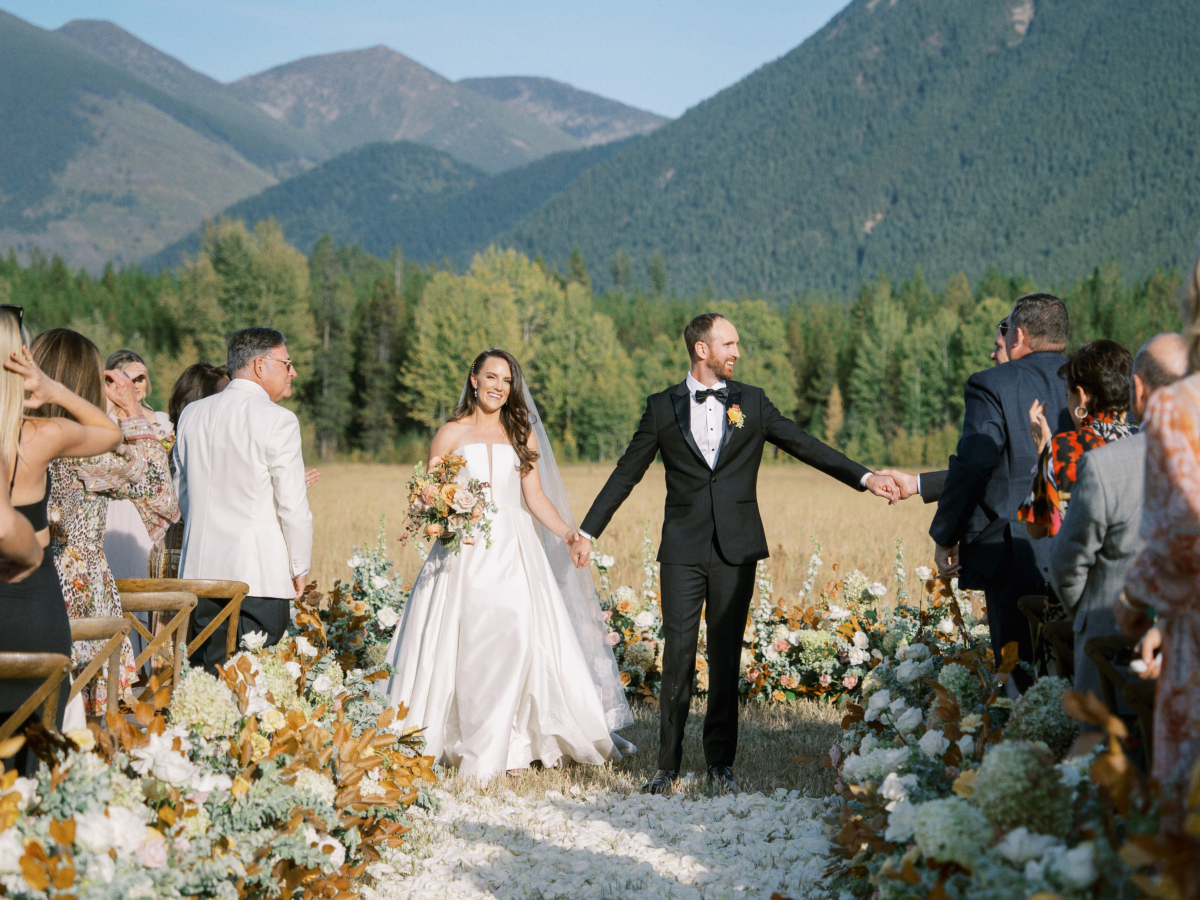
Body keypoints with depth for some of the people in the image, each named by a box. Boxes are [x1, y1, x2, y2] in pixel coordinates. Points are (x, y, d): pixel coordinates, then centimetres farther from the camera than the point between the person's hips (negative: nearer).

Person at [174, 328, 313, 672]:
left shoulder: (191, 414, 9)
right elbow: (292, 505, -11)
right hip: (261, 575, -6)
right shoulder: (278, 421, -11)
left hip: (201, 569, 6)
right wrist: (299, 568, 1)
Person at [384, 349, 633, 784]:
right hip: (465, 553, -1)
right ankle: (469, 748, 0)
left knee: (516, 642, -11)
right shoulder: (451, 434, 7)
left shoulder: (523, 434, 13)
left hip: (514, 552, 2)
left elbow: (535, 496, 11)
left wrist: (567, 532, -2)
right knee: (469, 647, -8)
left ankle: (513, 746, -3)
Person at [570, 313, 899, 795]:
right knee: (678, 655, -2)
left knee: (727, 656, 5)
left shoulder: (752, 402, 7)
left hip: (736, 550, 1)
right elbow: (626, 473, 10)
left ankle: (721, 762, 14)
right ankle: (667, 763, 6)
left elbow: (805, 446, 6)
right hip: (683, 550, -1)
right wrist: (588, 531, 9)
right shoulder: (662, 407, 5)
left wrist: (864, 477, -4)